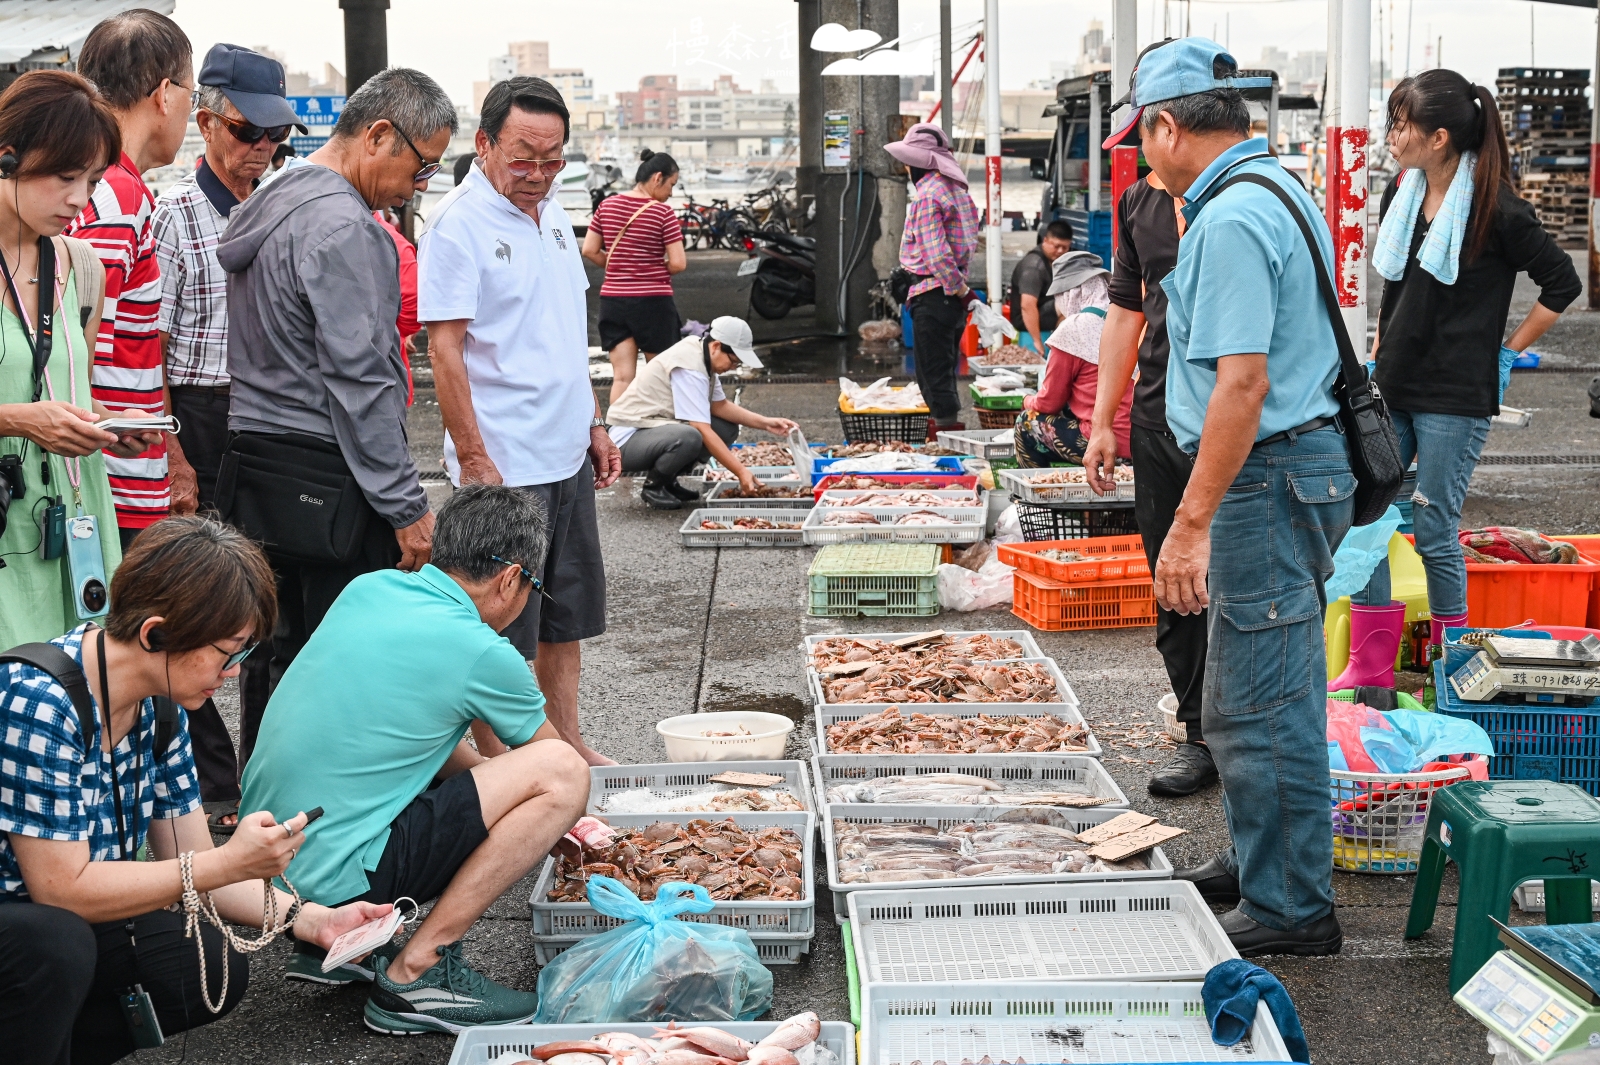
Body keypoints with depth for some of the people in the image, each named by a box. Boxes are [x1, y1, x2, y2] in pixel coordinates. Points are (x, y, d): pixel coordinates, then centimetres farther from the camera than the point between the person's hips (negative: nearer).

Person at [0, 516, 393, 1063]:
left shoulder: (158, 709, -1)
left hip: (59, 922, 8)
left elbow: (191, 862, 3)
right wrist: (230, 863, -26)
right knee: (57, 942, -35)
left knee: (217, 970, -7)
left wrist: (308, 919, -11)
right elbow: (64, 888, -25)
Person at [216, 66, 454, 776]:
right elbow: (358, 381, -19)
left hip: (256, 472, 10)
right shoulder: (342, 225, -15)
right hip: (330, 486, -10)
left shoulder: (270, 205, 17)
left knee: (274, 662, 15)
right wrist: (405, 504, -15)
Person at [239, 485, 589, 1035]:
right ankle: (416, 971, -6)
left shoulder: (367, 589, 9)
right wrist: (559, 820, 32)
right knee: (562, 771, -9)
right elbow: (549, 761, 9)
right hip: (330, 880, -8)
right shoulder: (483, 655, -11)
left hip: (268, 854, 8)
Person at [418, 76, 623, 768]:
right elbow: (445, 350, -17)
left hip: (567, 458, 8)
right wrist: (474, 463, -20)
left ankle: (568, 744, 28)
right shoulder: (459, 224, -13)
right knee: (501, 634, 0)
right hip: (503, 465, -8)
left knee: (568, 614, 16)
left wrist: (594, 424, 18)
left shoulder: (551, 213, 12)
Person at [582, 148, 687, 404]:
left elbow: (589, 251, 6)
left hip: (613, 299, 4)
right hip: (653, 300, -4)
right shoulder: (663, 213, -10)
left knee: (622, 377, 2)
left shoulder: (607, 205, 4)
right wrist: (657, 270, 7)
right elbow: (678, 263, -12)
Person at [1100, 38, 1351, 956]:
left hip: (1266, 477, -11)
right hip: (1301, 466, 11)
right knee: (1258, 695, 20)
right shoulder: (1280, 190, 14)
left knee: (1262, 707, -3)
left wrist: (1191, 524, -24)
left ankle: (1291, 910, 5)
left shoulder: (1231, 219, -19)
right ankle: (1257, 862, 34)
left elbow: (1242, 383, -26)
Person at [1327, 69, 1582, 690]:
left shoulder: (1497, 211, -12)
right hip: (1392, 389, 7)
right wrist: (1381, 352, 15)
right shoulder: (1402, 194, 8)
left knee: (1433, 531, -1)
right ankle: (1371, 669, 14)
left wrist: (1507, 354, -6)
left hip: (1455, 398, -7)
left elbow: (1562, 284, -6)